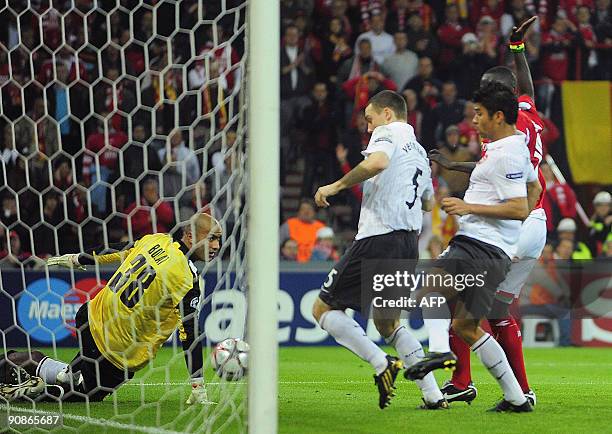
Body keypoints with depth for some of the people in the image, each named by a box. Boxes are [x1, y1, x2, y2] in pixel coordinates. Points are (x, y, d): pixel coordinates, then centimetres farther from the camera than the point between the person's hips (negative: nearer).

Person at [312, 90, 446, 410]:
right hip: (409, 243, 9)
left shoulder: (389, 132, -2)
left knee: (323, 309, 0)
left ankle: (382, 364, -15)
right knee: (388, 323, 21)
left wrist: (336, 186, -17)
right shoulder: (420, 152, 24)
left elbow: (377, 162, -25)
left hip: (378, 237, -9)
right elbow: (428, 202, 36)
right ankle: (434, 395, 10)